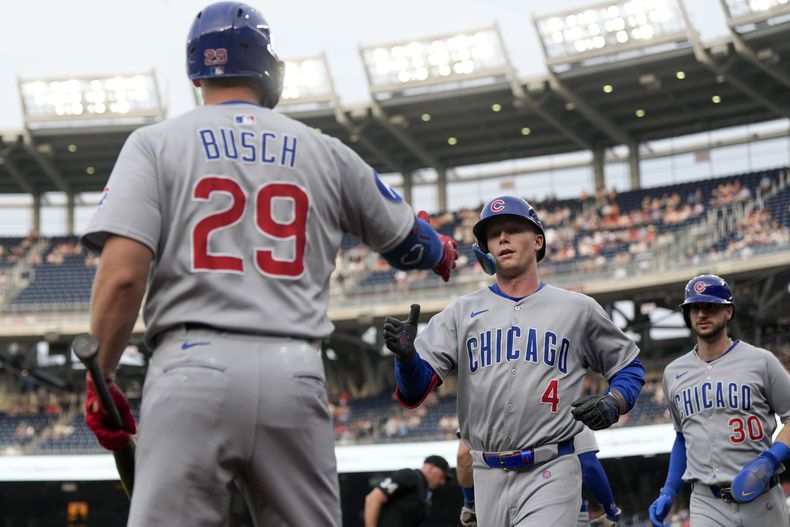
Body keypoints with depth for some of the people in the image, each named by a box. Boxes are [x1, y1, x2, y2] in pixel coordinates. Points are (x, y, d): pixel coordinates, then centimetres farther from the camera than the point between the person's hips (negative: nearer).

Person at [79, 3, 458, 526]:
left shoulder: (155, 143, 8)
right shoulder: (325, 153, 15)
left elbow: (123, 274, -6)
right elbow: (408, 241, 27)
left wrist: (100, 378, 5)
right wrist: (445, 252, 50)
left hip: (193, 366, -2)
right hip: (294, 374, 2)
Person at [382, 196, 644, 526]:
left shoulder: (577, 309, 8)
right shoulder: (462, 312, 10)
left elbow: (630, 367, 17)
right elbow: (414, 391, 1)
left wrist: (612, 405, -4)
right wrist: (406, 355, -22)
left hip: (550, 474, -3)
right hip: (488, 477, 3)